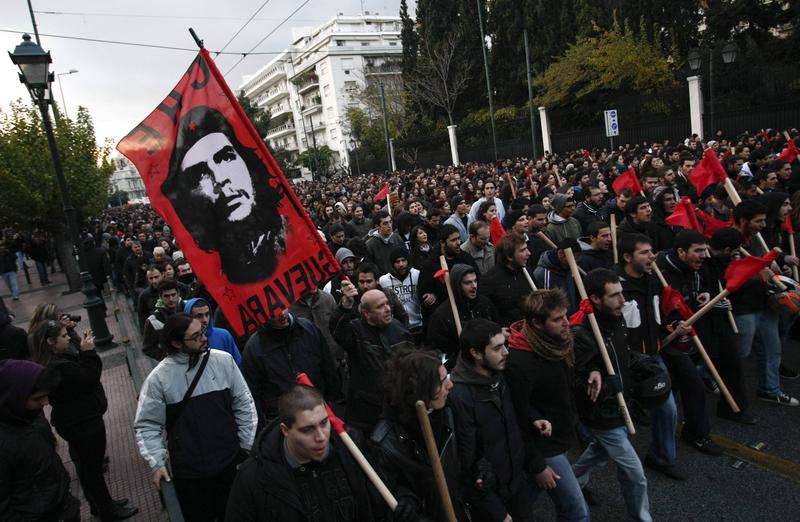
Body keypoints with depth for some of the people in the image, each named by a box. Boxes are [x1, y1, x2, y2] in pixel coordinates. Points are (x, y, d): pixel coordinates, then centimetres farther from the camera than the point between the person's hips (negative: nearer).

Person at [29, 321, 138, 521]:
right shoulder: (57, 367, -30)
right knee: (92, 467, 5)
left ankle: (100, 504, 39)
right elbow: (90, 376, -26)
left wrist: (85, 351, -5)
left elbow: (80, 370, 7)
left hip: (77, 421, 10)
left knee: (86, 466, 22)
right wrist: (88, 351, -19)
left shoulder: (54, 360, 1)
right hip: (83, 424, -10)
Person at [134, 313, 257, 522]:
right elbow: (147, 425, -4)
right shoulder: (159, 378, -11)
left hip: (230, 462, 2)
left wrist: (247, 445, 0)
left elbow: (243, 404, 0)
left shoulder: (223, 361, -8)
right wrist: (157, 463, -12)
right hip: (188, 471, -1)